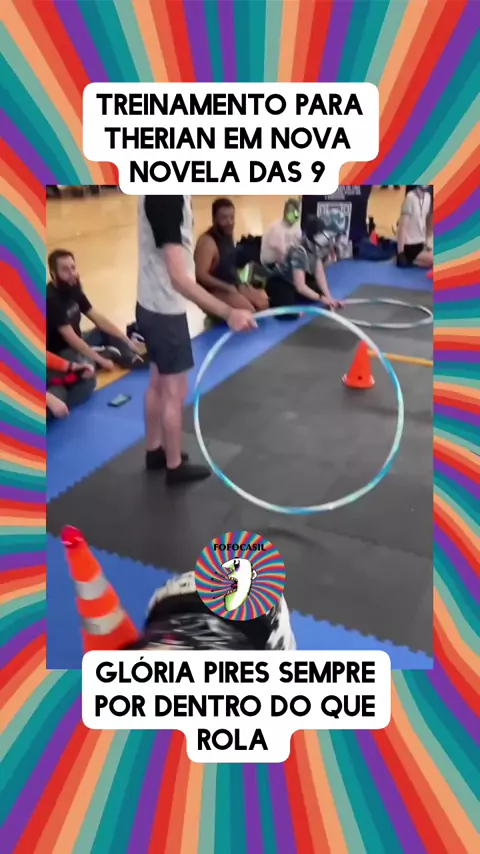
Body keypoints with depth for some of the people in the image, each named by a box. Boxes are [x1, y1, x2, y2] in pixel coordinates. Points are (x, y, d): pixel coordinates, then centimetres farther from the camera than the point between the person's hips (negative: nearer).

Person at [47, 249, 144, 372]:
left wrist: (127, 341, 1)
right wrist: (101, 360, -23)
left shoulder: (73, 289, 2)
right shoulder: (51, 299, -24)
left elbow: (98, 318, 5)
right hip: (59, 353, -10)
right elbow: (71, 339, -27)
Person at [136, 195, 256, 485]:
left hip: (154, 306, 9)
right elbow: (178, 277, -34)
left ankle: (155, 450, 38)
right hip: (165, 309, -9)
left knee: (159, 383, 21)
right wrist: (228, 313, -40)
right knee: (174, 392, 5)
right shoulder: (166, 198, -27)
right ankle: (175, 466, 21)